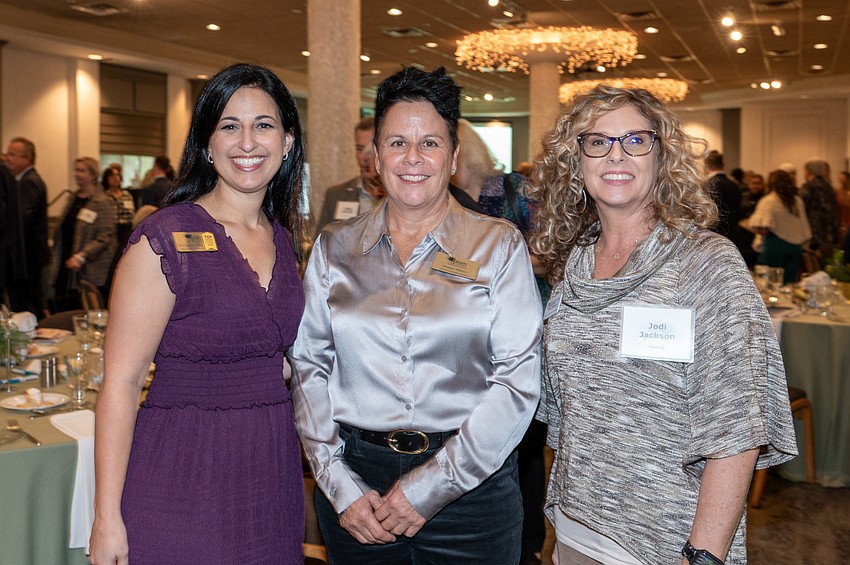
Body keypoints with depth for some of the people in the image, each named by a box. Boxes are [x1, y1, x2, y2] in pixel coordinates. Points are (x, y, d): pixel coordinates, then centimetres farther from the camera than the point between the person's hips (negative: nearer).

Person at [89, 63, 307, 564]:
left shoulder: (282, 239, 7)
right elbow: (121, 383, -14)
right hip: (186, 478, -6)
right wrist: (107, 518, -16)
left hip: (272, 472, 6)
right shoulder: (167, 239, -13)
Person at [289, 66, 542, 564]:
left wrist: (433, 485, -13)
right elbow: (309, 367, 3)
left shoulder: (499, 246, -2)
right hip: (356, 481, 2)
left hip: (471, 486, -1)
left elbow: (519, 378, -9)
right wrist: (339, 484, -8)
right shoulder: (334, 248, 5)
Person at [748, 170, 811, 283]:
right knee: (790, 285, 8)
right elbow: (805, 230, 16)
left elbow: (761, 229, -19)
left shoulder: (768, 201, -9)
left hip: (774, 246, -5)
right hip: (795, 247, 6)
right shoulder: (798, 201, 10)